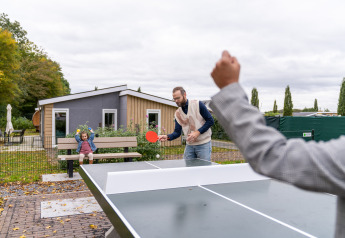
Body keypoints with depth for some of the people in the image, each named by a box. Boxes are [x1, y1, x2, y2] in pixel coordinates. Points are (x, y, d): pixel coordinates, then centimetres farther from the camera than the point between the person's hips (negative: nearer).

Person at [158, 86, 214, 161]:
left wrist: (197, 132, -17)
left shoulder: (198, 104, -8)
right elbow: (177, 132, 4)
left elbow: (210, 120, -8)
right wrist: (167, 137, -16)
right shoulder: (177, 113, 5)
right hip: (189, 145, 4)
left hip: (203, 144, -4)